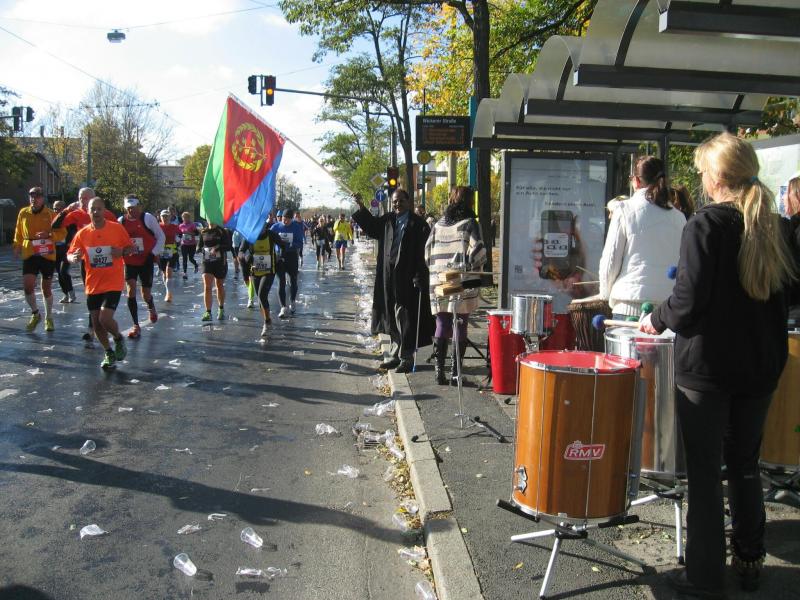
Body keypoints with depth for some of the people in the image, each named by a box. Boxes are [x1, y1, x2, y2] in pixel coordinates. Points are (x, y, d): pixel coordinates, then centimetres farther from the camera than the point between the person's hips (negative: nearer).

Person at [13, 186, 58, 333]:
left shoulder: (50, 214, -4)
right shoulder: (23, 213, 4)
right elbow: (19, 232, 15)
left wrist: (49, 234, -20)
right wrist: (17, 247, 7)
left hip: (48, 255, -1)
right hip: (29, 255, 1)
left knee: (46, 288, 9)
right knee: (27, 285, -12)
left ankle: (48, 318, 27)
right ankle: (35, 313, 13)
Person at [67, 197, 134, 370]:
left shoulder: (117, 228, -6)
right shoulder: (82, 233, 1)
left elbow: (131, 248, 4)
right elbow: (70, 255, 6)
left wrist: (122, 252, -18)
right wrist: (74, 257, -18)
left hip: (113, 283, -4)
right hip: (93, 285, 4)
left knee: (105, 318, -17)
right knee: (96, 322, 7)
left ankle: (119, 339, 14)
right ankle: (109, 353, 28)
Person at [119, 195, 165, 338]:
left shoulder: (147, 218, -10)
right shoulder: (121, 221, -1)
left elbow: (160, 236, -3)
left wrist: (153, 253, -11)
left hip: (146, 261, -2)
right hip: (129, 262, 2)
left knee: (146, 294, 7)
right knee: (131, 291, -13)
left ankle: (151, 308, 45)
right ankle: (136, 325, -7)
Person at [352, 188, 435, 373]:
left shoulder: (418, 225, -8)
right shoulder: (387, 220, 9)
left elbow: (424, 254, -12)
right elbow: (370, 226, 29)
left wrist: (420, 277, -19)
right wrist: (361, 207, 17)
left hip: (407, 280, -6)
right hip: (388, 279, 6)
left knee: (405, 319, -1)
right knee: (393, 319, 14)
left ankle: (406, 358, 9)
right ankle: (396, 354, 26)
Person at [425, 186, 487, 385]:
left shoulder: (438, 224, 9)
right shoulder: (470, 223, -4)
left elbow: (427, 253, 9)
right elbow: (476, 252, -11)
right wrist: (475, 272, 5)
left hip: (438, 284, 4)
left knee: (441, 327, 10)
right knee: (460, 328, 4)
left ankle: (439, 372, 8)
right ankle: (455, 372, 7)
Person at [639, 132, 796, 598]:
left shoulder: (705, 224, -15)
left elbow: (688, 304, -21)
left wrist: (656, 320, -3)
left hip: (707, 365, -6)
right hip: (762, 363, 6)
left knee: (704, 473, 4)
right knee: (746, 465, 20)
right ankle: (750, 562, 32)